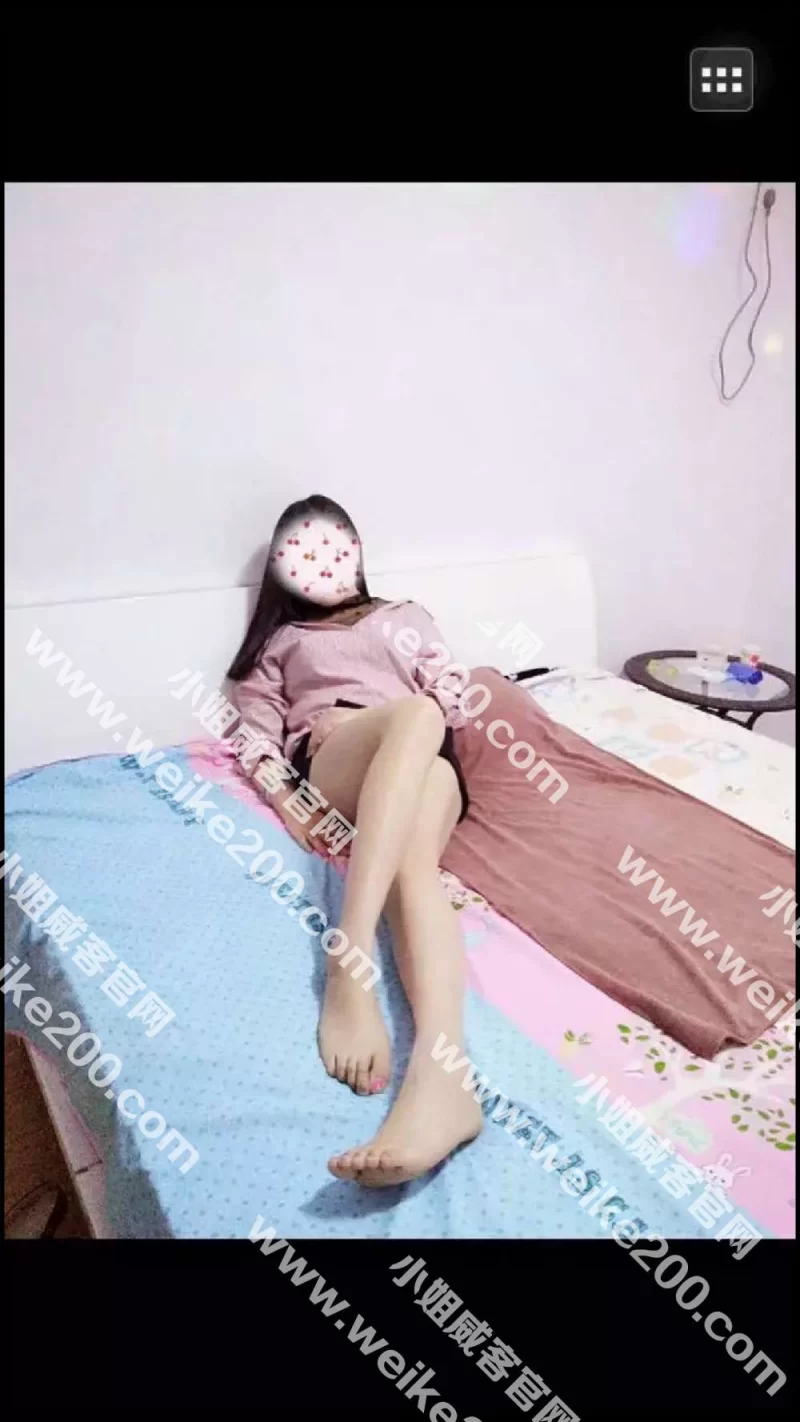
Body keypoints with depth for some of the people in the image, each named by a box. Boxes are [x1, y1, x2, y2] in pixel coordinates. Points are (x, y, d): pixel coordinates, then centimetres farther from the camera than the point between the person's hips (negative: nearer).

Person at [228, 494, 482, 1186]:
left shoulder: (404, 616, 34)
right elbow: (257, 730, 15)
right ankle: (352, 966, -59)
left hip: (427, 764, 1)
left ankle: (441, 1072, -64)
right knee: (411, 714, -39)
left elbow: (453, 701, 18)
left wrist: (354, 724, 2)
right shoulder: (279, 640, 32)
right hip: (331, 772, -1)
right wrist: (282, 797, -6)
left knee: (412, 861, -38)